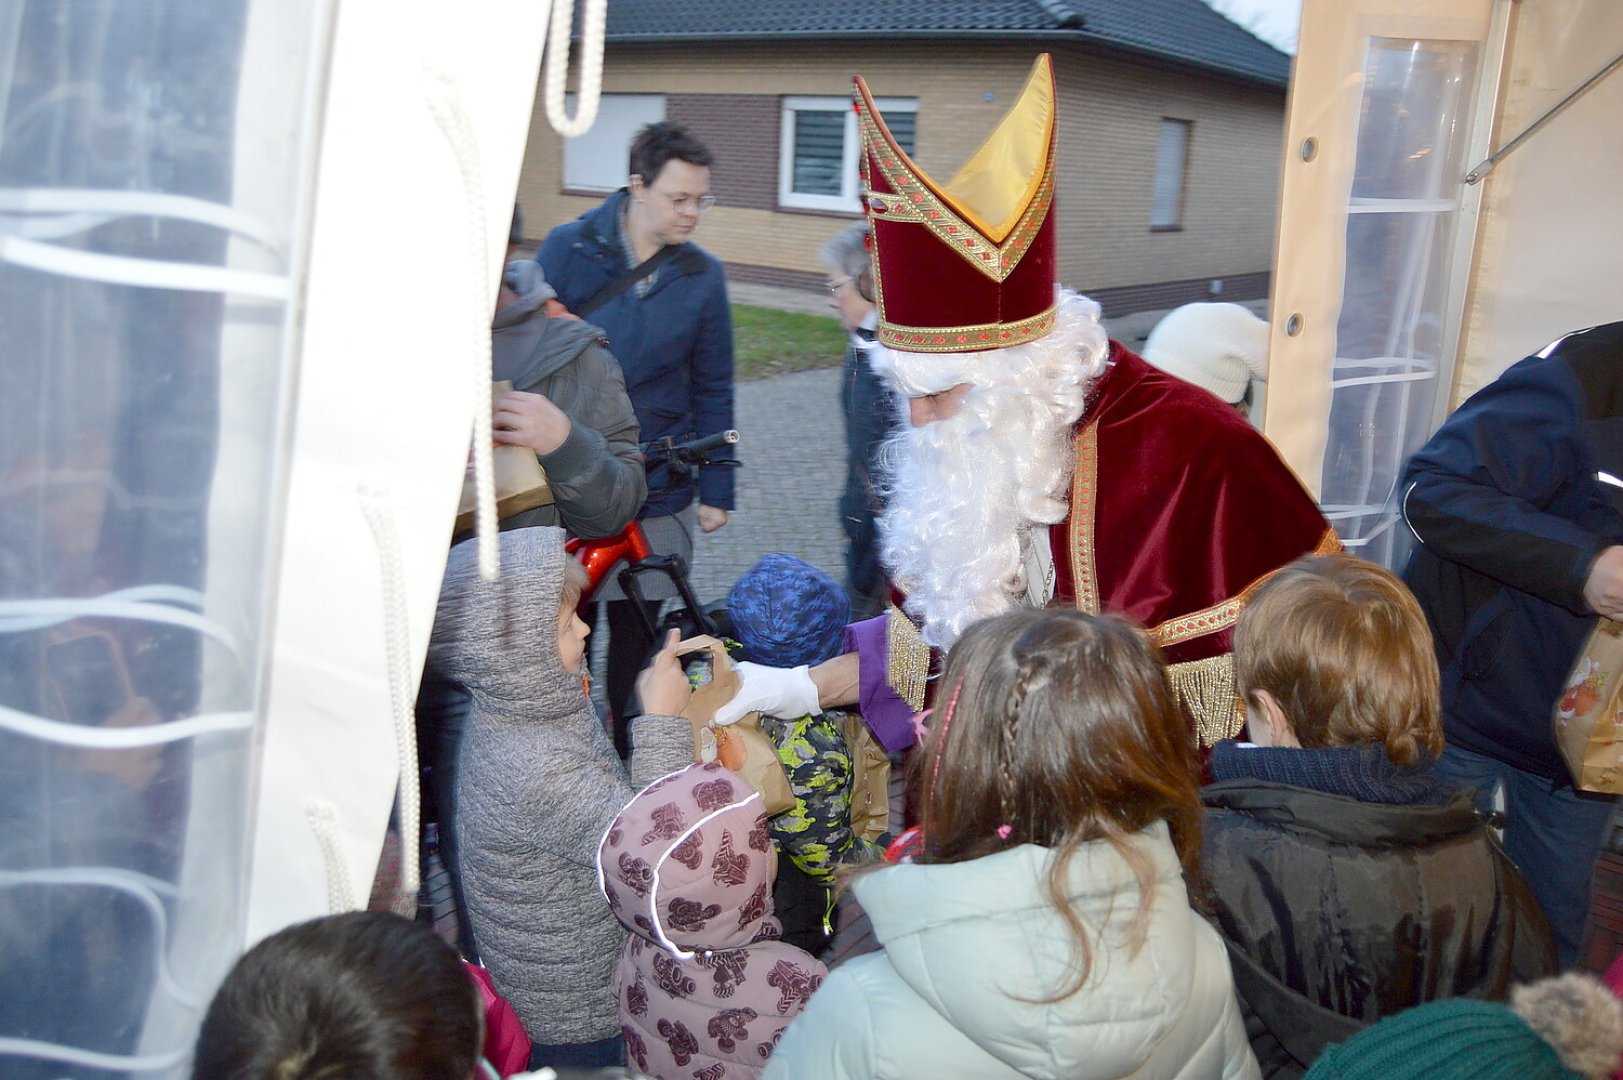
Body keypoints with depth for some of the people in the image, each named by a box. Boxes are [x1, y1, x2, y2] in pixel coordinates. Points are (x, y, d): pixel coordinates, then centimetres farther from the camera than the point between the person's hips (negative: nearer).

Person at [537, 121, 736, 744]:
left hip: (657, 492, 1)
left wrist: (716, 490, 3)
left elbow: (712, 390, 6)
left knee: (635, 633, 10)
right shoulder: (568, 249, -4)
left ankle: (628, 758, 29)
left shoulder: (702, 277, 1)